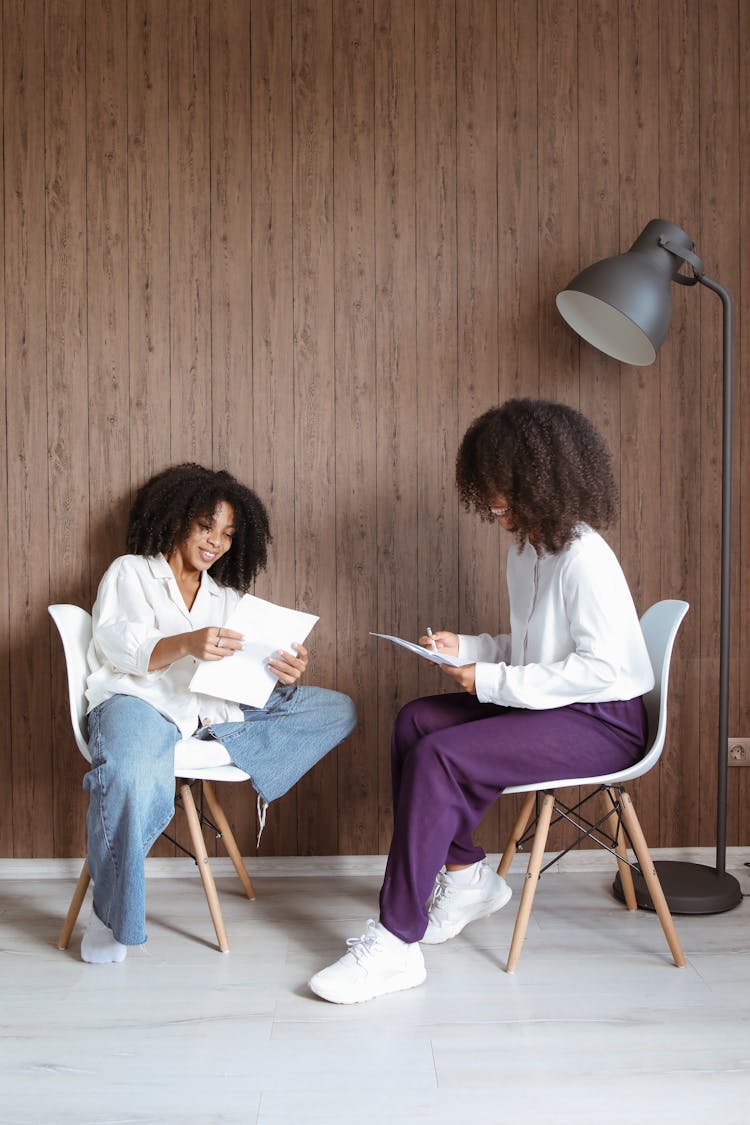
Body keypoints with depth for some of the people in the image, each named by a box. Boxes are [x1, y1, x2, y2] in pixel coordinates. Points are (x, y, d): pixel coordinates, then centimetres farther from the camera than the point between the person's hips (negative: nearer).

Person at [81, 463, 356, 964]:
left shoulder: (227, 598, 27)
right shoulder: (130, 572, 14)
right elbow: (120, 648, -7)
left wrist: (287, 677, -14)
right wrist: (185, 644, -28)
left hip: (214, 710, 5)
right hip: (138, 699, -5)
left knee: (338, 710, -5)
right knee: (132, 778, -41)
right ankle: (109, 917, -20)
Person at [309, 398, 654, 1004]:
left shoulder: (584, 557, -18)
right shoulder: (526, 548, 13)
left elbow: (601, 668, -26)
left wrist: (491, 681, -22)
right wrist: (467, 648, 3)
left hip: (604, 722, -10)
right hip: (552, 706, 10)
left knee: (439, 757, -24)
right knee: (416, 721, 1)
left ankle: (396, 944, -19)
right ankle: (466, 874, 8)